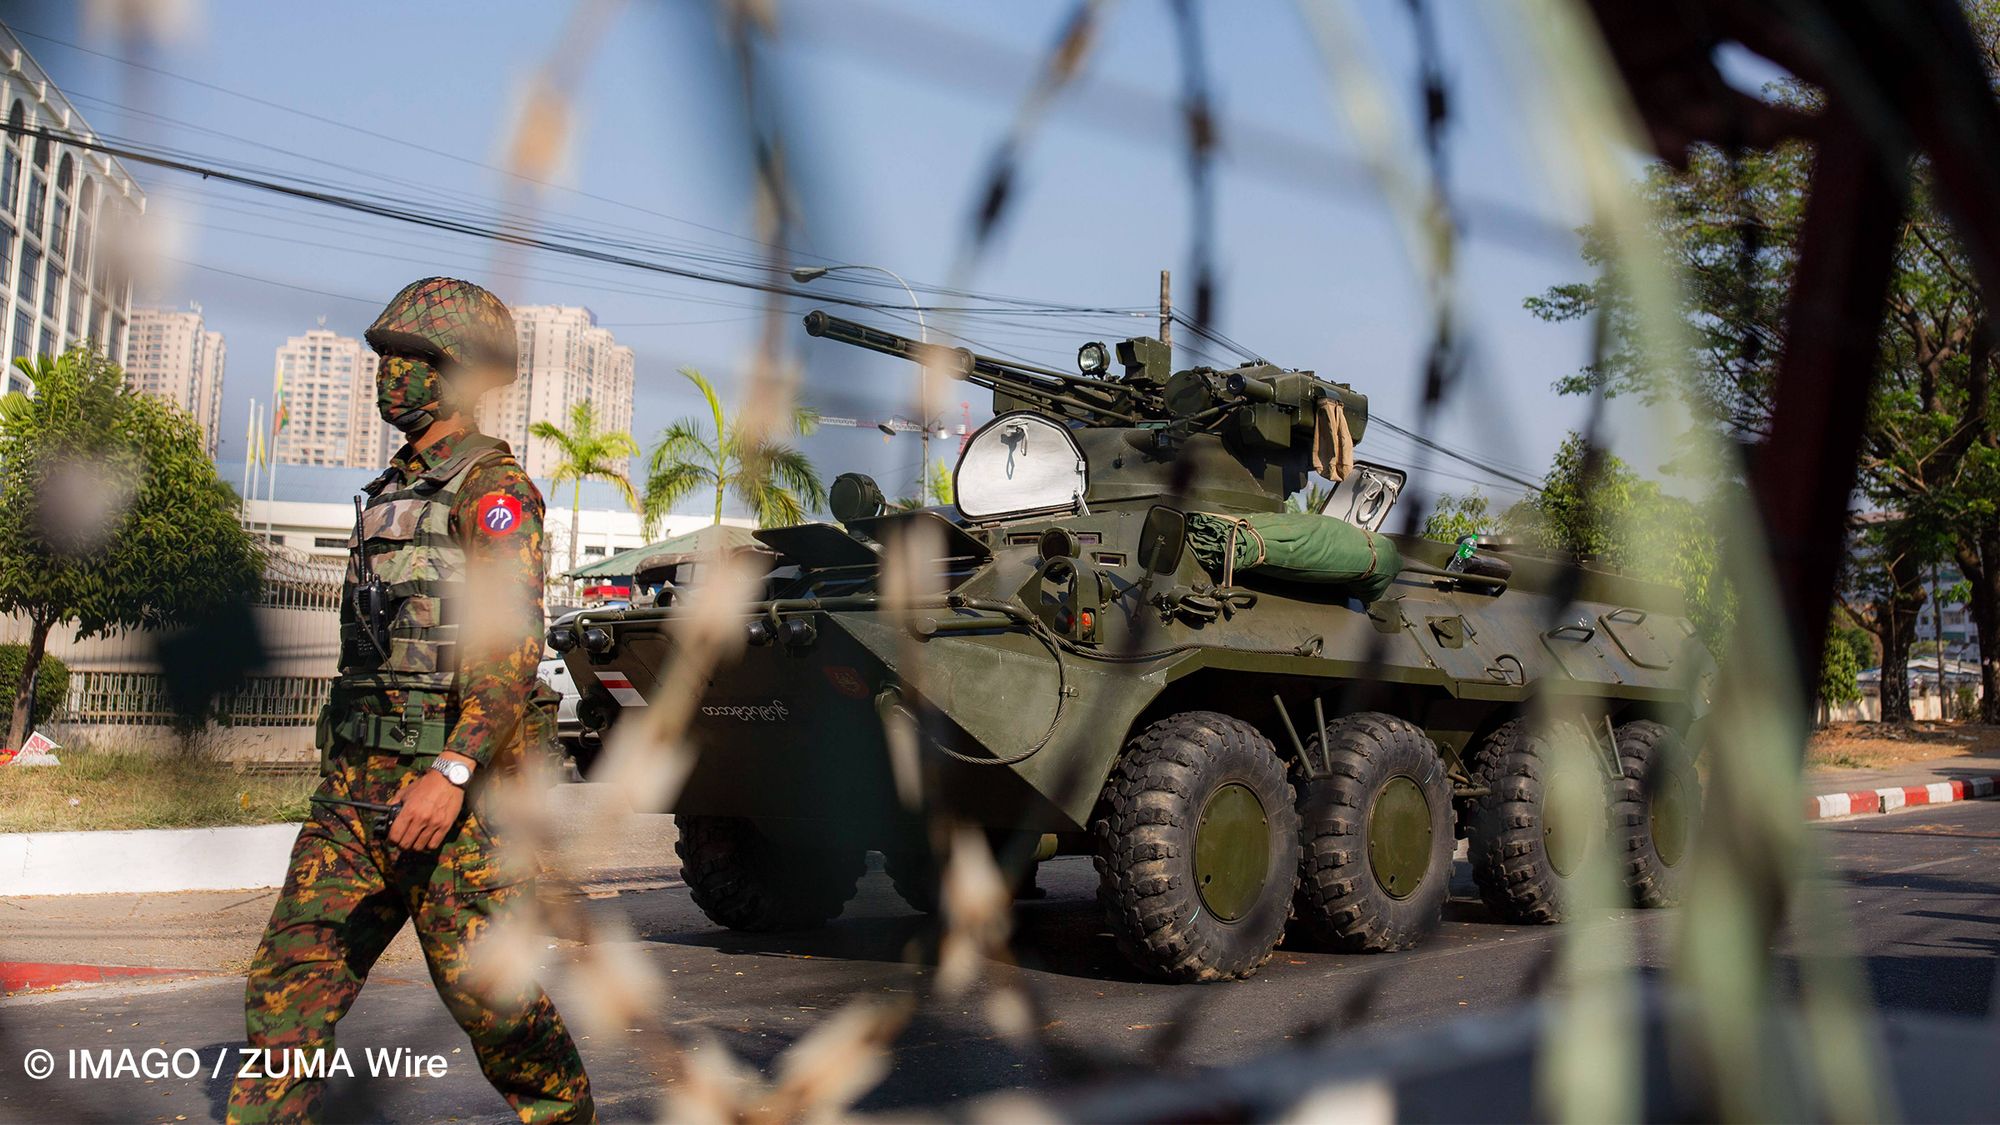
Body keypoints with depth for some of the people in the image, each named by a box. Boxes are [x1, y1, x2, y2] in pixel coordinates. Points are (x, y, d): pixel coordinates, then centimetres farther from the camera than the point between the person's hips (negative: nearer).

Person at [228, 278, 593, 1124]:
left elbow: (513, 647, -21)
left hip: (455, 789, -8)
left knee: (486, 989, -1)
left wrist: (452, 772, -30)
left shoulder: (491, 489, -9)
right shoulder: (394, 491, 19)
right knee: (291, 978, 3)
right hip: (357, 784, 8)